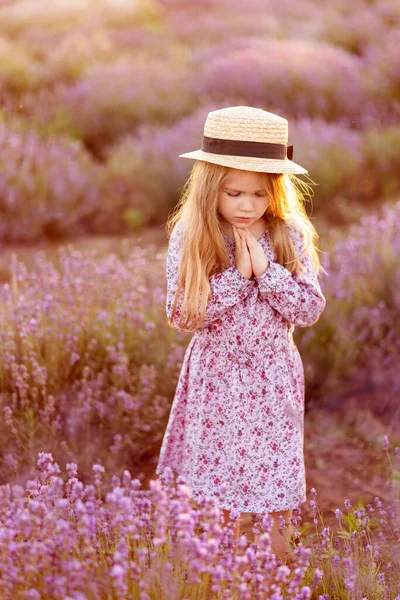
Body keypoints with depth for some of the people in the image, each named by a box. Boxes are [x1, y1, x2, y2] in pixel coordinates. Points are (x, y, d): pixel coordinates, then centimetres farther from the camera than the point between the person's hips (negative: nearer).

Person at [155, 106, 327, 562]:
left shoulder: (291, 236, -7)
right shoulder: (189, 238, -11)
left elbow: (310, 310, -9)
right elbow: (182, 315, -15)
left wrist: (266, 269, -22)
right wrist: (236, 276, -22)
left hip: (274, 376, 1)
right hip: (216, 375, 0)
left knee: (276, 471, 11)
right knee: (220, 471, 11)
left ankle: (279, 558, 32)